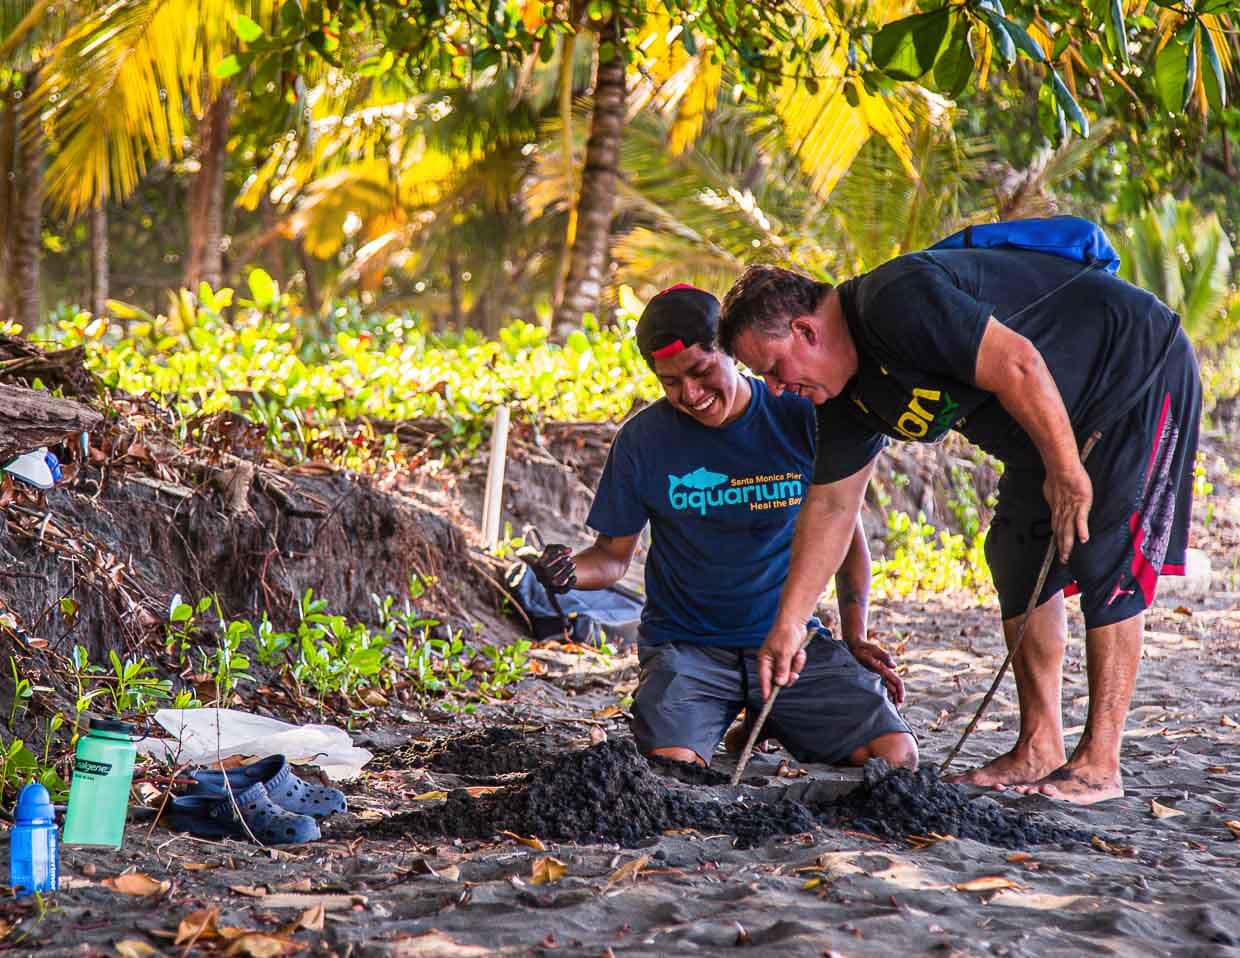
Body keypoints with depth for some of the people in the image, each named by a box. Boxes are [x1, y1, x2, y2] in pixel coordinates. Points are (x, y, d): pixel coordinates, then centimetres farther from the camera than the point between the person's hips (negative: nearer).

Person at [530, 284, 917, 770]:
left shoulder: (801, 419, -3)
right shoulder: (643, 438, -4)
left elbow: (845, 531, 10)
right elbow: (613, 555, 5)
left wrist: (855, 637, 2)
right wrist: (569, 571, -19)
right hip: (685, 646, -1)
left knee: (896, 753, -16)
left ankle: (767, 725, 13)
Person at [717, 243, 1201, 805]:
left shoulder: (897, 302, -30)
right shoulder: (846, 397, 1)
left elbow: (1018, 366, -33)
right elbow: (830, 506, 6)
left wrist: (1066, 474, -25)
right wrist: (787, 624, 4)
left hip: (1141, 371, -9)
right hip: (1064, 421, 10)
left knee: (1106, 562, -12)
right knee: (1019, 559, 5)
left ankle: (1099, 764, -8)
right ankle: (1039, 749, 10)